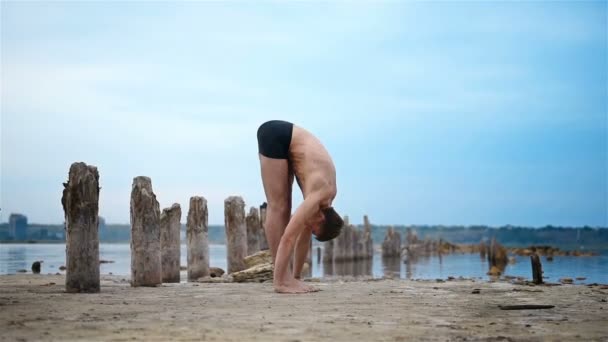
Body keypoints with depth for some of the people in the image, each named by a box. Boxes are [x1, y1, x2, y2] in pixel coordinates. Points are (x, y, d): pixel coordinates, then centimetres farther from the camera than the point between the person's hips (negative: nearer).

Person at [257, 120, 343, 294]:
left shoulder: (328, 192, 0)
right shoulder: (319, 195, -22)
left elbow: (305, 234, 9)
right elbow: (289, 237, -29)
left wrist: (296, 276, 11)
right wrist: (279, 281, -30)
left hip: (285, 140, 8)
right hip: (273, 135, -8)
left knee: (284, 209, 4)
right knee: (278, 208, -10)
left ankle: (287, 277, 4)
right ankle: (281, 280, -9)